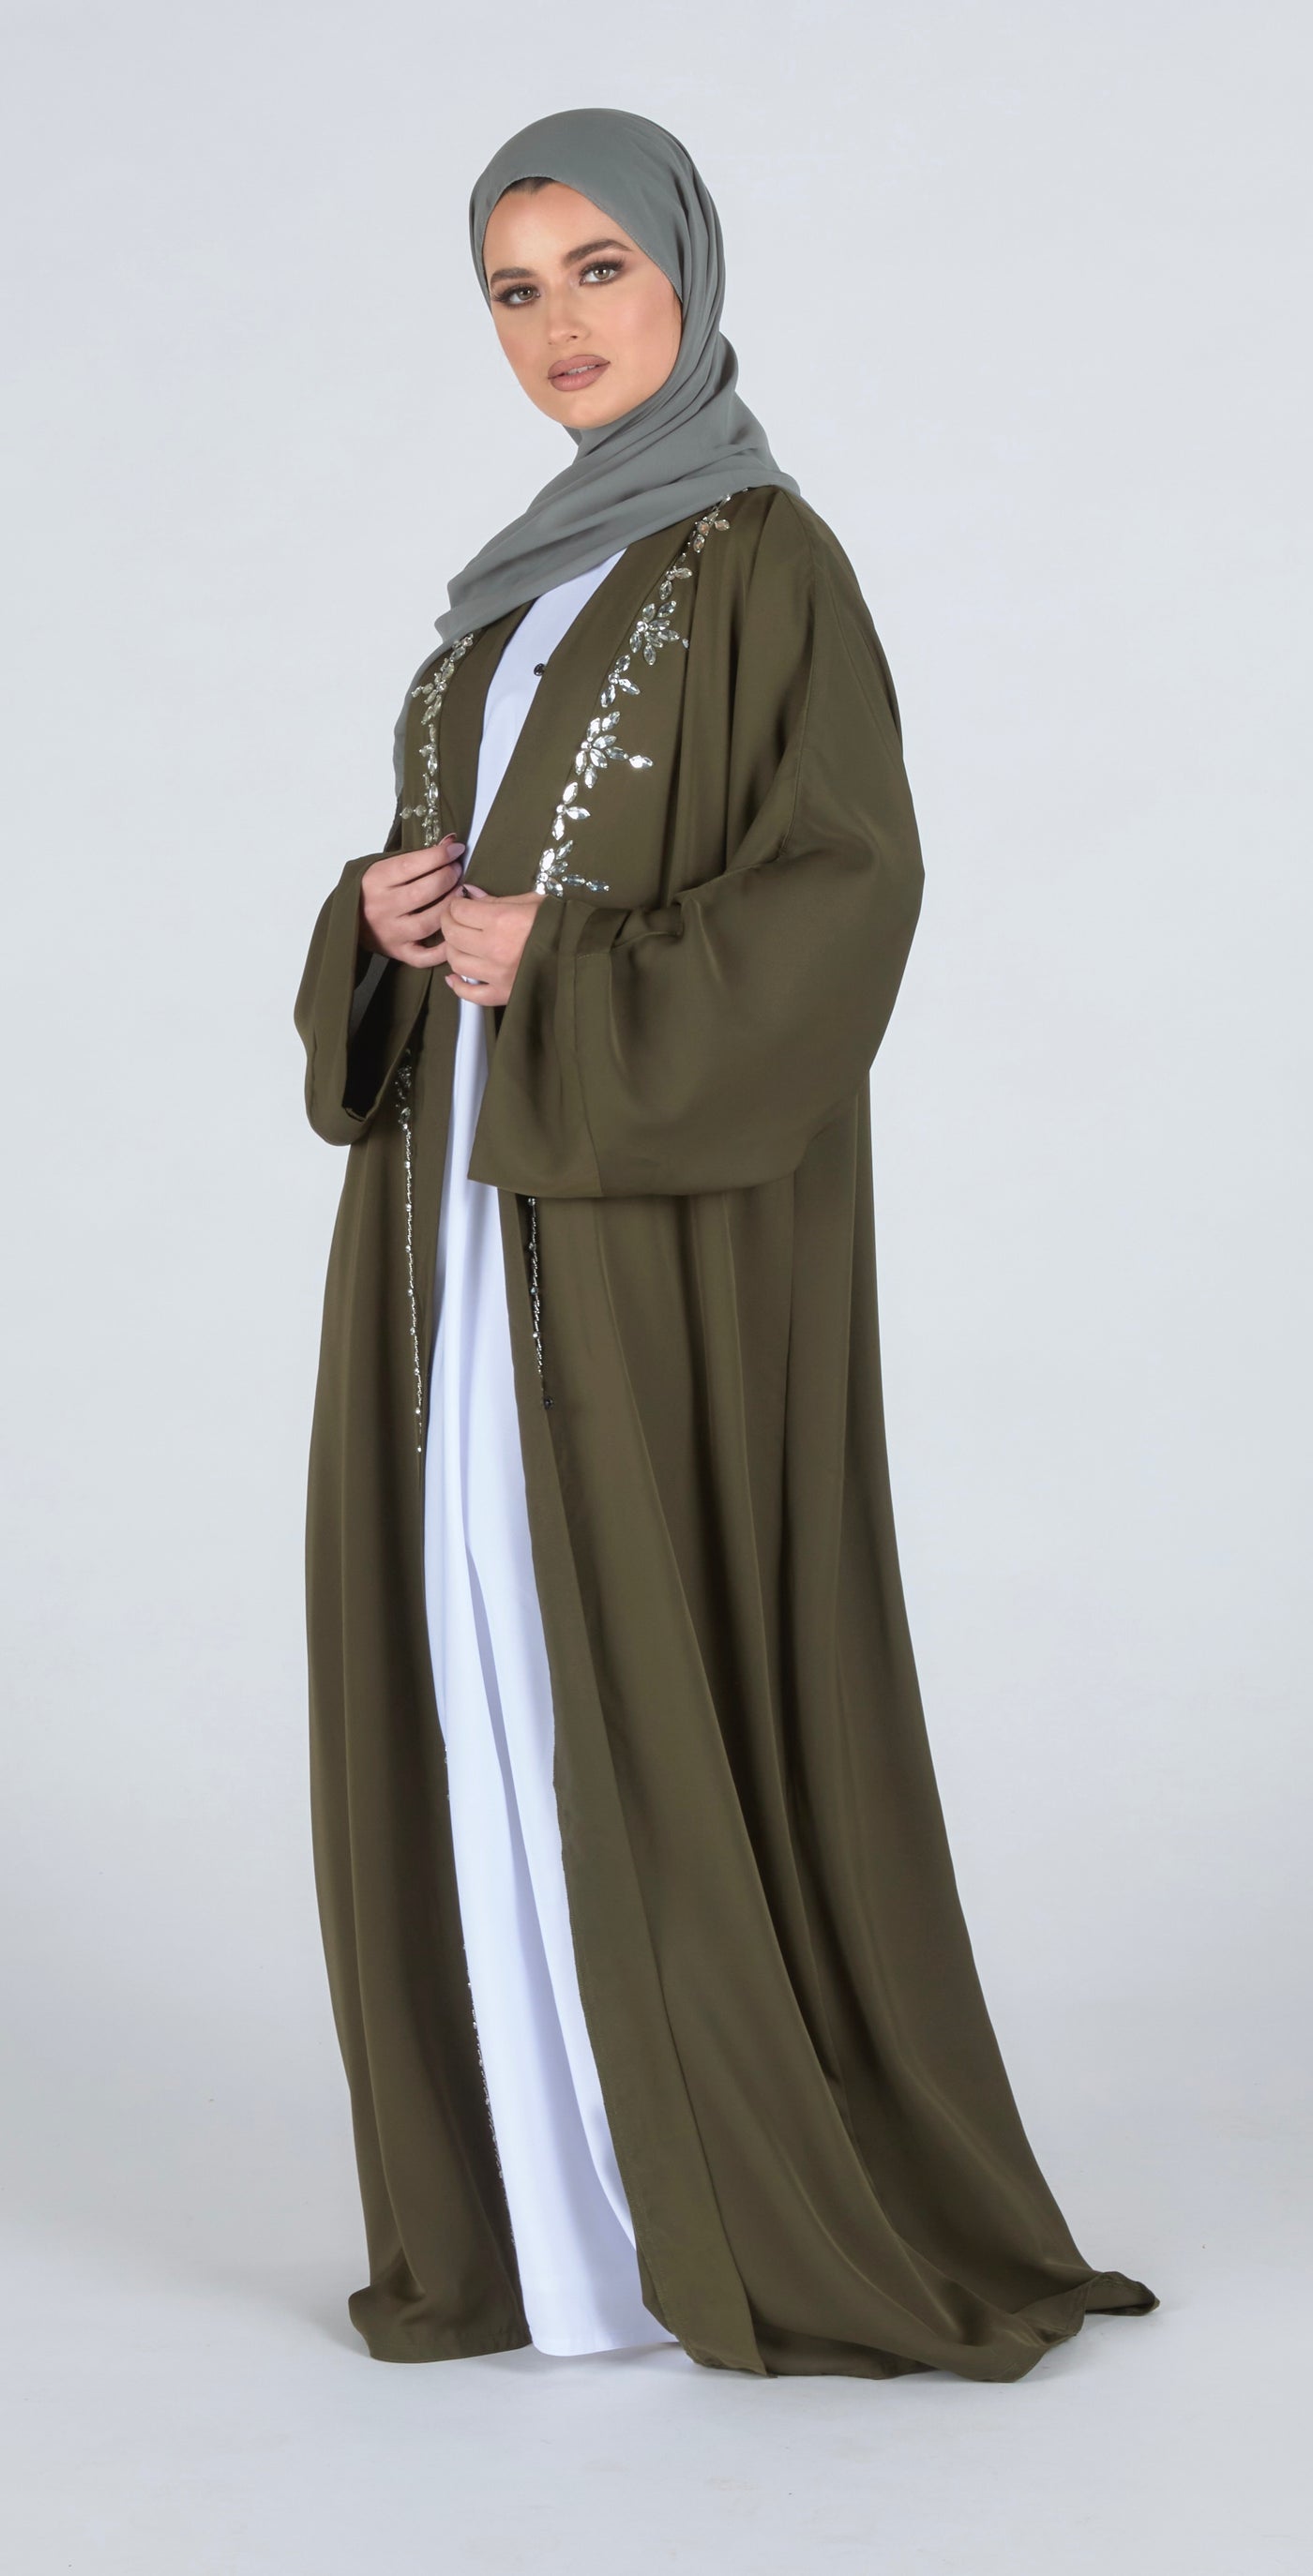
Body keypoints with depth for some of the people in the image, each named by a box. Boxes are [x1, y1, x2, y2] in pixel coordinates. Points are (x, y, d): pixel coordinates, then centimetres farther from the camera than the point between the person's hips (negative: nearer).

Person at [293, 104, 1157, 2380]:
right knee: (479, 1676, 7)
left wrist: (559, 966, -19)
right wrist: (385, 918, -1)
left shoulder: (767, 559, -7)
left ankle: (784, 2211, 6)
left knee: (669, 1677, -6)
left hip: (658, 1220, -8)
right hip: (477, 1202, 8)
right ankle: (543, 2186, 16)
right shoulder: (545, 575, 18)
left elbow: (851, 883, -16)